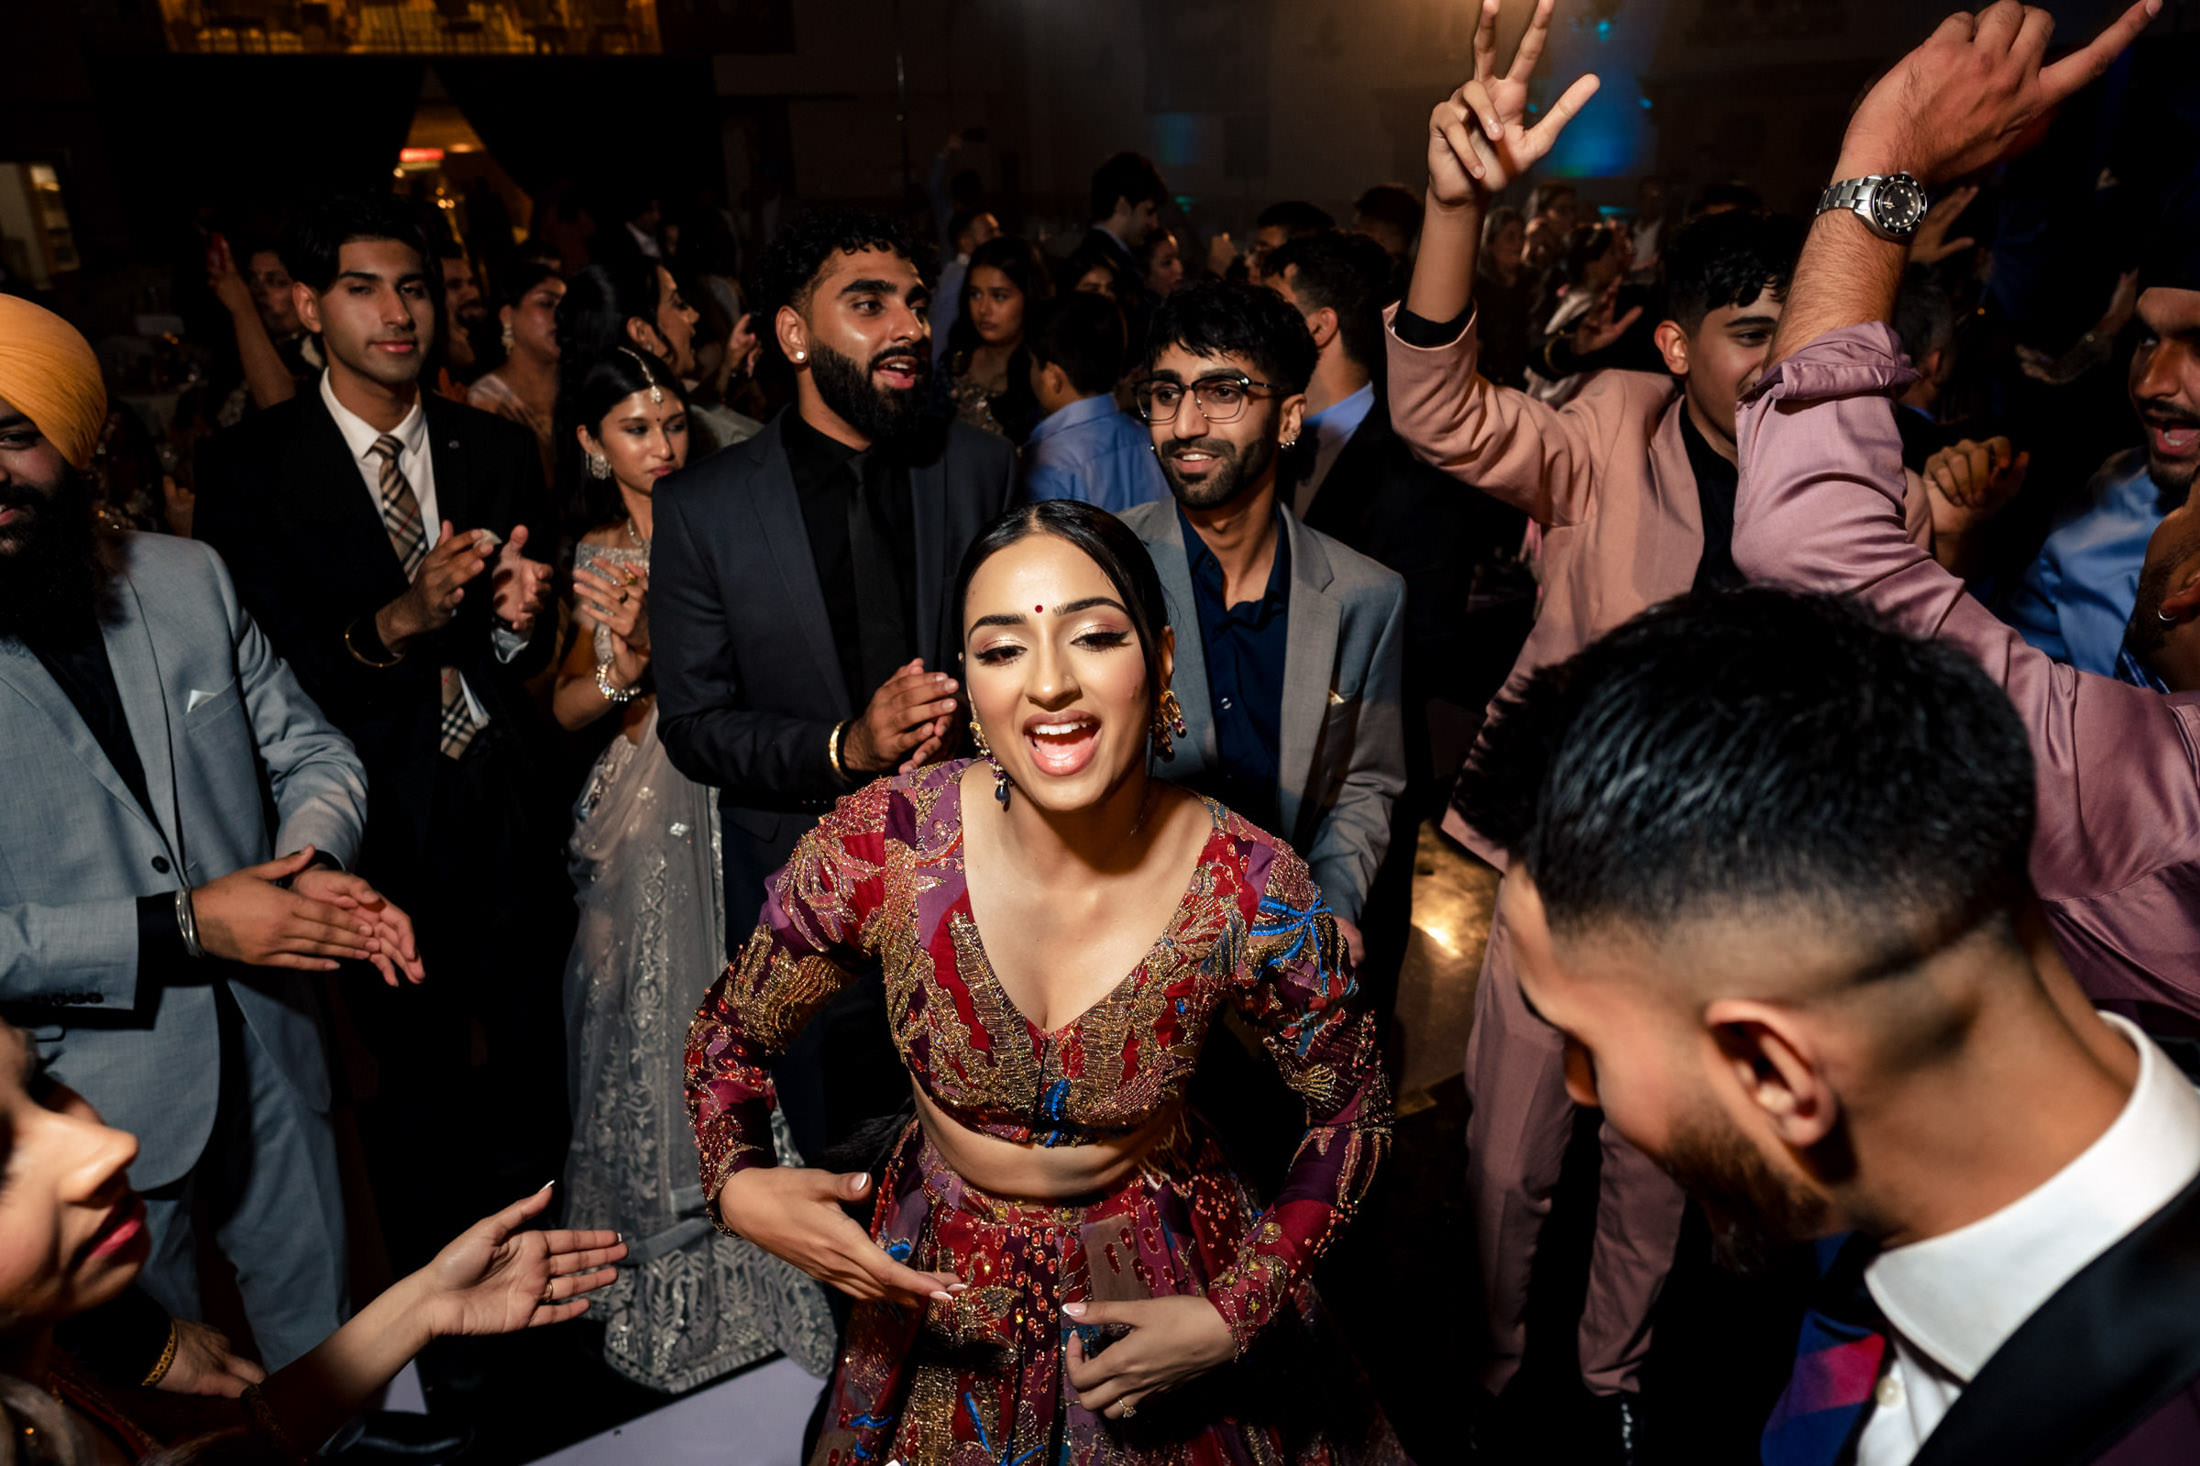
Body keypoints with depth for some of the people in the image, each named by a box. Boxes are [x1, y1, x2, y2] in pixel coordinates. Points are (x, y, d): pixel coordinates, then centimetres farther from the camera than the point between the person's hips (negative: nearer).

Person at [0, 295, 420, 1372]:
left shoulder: (187, 577, -1)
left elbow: (311, 749, 4)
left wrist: (316, 860, -17)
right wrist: (183, 925, -21)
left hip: (273, 1058, 3)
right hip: (94, 1106, -3)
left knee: (325, 1345, 22)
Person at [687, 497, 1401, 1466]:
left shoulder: (1255, 896, -26)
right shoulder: (881, 844, -25)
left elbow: (1352, 1105, -9)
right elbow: (729, 1033, -8)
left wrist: (1236, 1316, -15)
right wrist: (739, 1186, -27)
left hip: (1163, 1269, 0)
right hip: (938, 1272, 1)